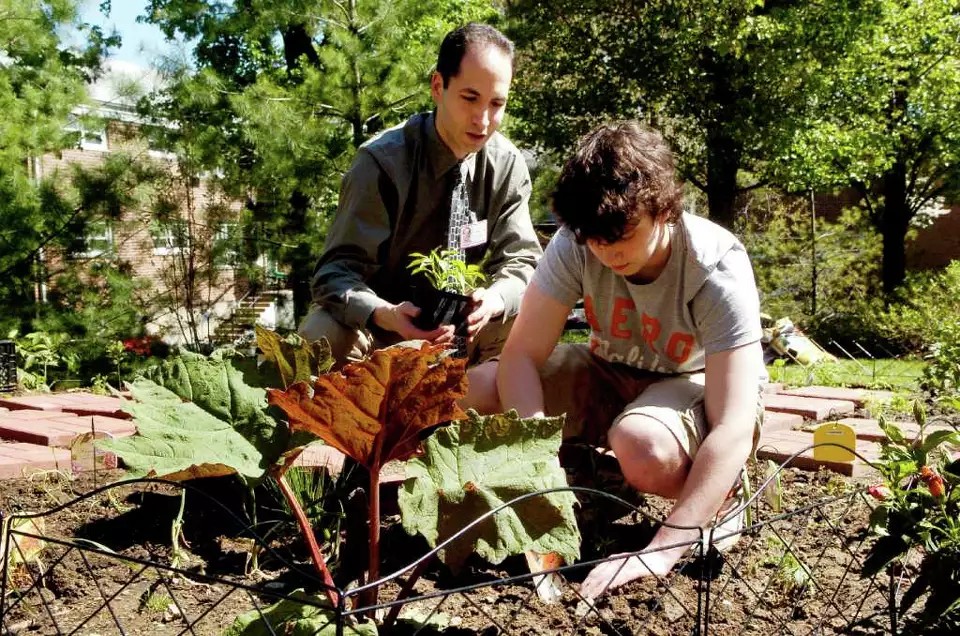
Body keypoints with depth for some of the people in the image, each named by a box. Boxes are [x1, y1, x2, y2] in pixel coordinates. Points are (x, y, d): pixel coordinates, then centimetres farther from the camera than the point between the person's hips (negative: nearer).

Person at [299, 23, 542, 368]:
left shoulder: (507, 164, -7)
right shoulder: (382, 160, -19)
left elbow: (520, 260, -8)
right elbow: (336, 271, -21)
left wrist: (493, 299, -33)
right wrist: (385, 314, -44)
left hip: (457, 326, 3)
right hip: (375, 323, -3)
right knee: (322, 335, -34)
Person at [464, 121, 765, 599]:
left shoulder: (716, 271, -31)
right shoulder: (577, 243, -21)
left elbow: (734, 430, -36)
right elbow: (522, 354, -21)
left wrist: (661, 550, -45)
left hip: (697, 385, -4)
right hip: (611, 376, 4)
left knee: (642, 447, -41)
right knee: (478, 390, -19)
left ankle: (720, 492, -5)